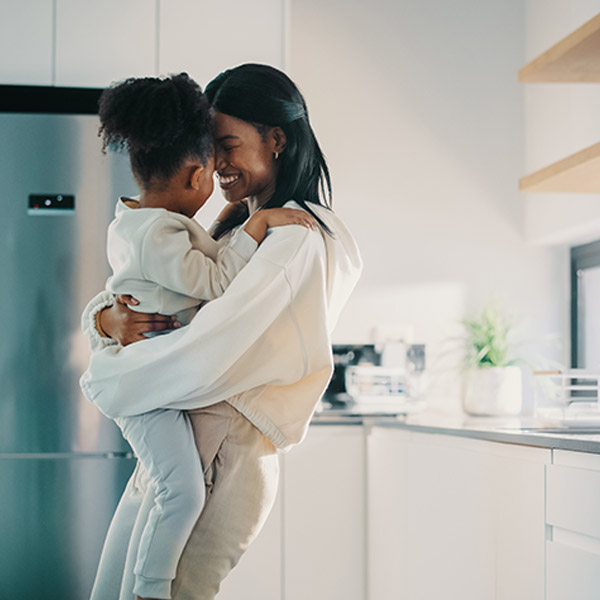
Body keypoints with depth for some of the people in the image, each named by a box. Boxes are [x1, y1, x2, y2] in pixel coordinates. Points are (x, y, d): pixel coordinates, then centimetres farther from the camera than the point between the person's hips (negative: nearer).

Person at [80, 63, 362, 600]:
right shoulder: (234, 232, 18)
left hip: (218, 458, -9)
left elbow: (203, 359, -22)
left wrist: (103, 377, -7)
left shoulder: (297, 238, -12)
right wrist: (107, 318, -6)